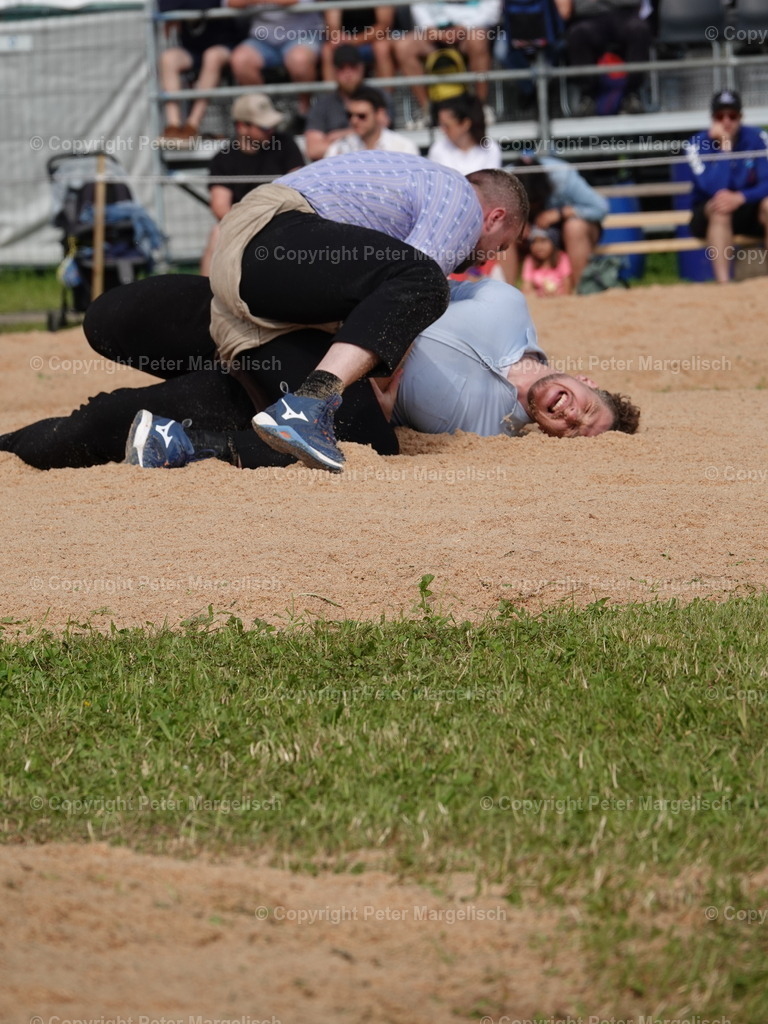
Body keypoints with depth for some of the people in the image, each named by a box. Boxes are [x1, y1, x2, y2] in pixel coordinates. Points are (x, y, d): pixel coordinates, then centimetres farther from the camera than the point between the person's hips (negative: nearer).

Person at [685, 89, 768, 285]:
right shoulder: (698, 144, -12)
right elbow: (714, 188, -25)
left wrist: (740, 197, -33)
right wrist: (724, 146, -28)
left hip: (749, 214, 2)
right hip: (709, 216, -2)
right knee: (720, 206, -35)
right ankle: (723, 284, -41)